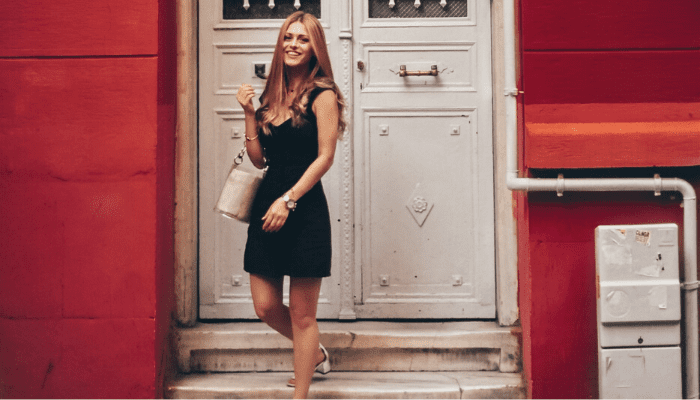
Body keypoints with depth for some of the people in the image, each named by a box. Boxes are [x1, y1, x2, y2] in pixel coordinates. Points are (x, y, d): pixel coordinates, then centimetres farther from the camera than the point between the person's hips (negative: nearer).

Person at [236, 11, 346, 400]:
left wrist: (288, 200, -18)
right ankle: (315, 355, 36)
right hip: (268, 205, 6)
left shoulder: (322, 95, -5)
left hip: (304, 209, -6)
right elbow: (259, 159, 11)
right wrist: (249, 112, 1)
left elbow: (325, 156, -11)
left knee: (302, 313, 2)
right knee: (265, 306, 10)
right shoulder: (272, 95, 13)